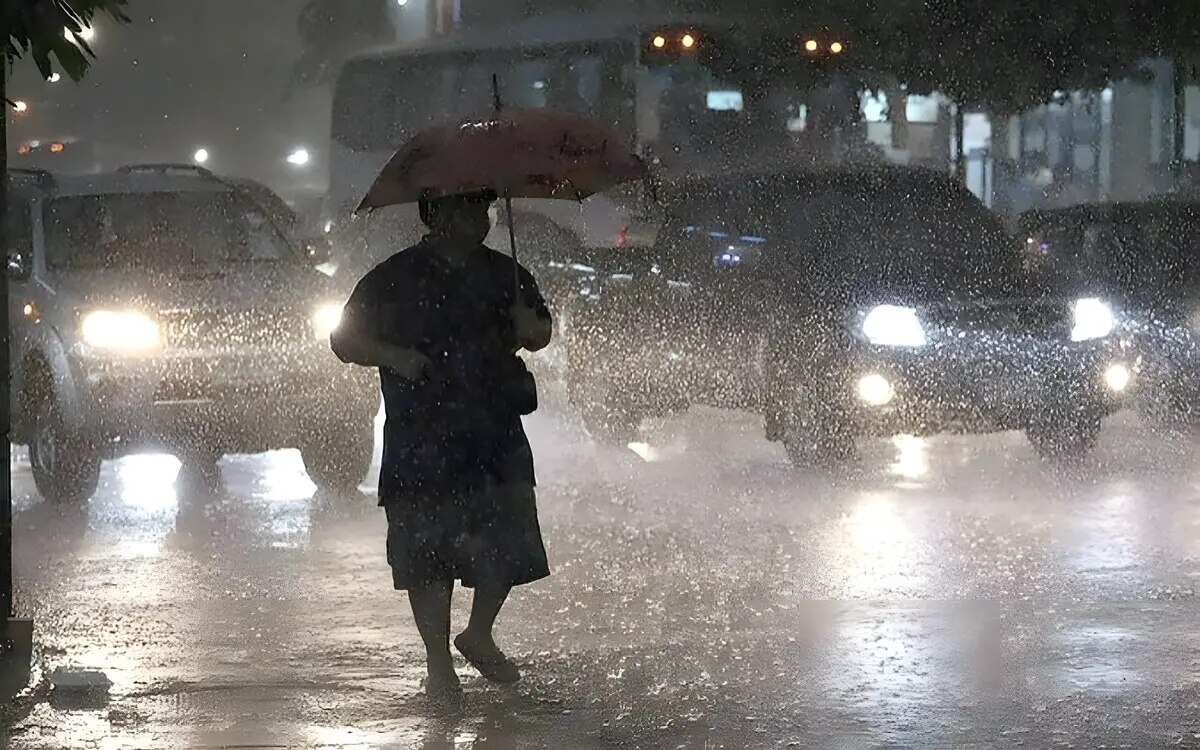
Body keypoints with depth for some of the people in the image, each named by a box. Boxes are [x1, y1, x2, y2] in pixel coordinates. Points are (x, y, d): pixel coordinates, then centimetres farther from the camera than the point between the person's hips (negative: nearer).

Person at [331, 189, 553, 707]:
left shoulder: (504, 275, 12)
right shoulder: (396, 279, -1)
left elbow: (540, 333, 23)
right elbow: (345, 340, 1)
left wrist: (529, 327, -1)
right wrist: (392, 355, -17)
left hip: (497, 434, 4)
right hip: (424, 439, -4)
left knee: (508, 542, 1)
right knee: (428, 551, -3)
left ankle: (479, 636, 25)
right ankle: (438, 666, 9)